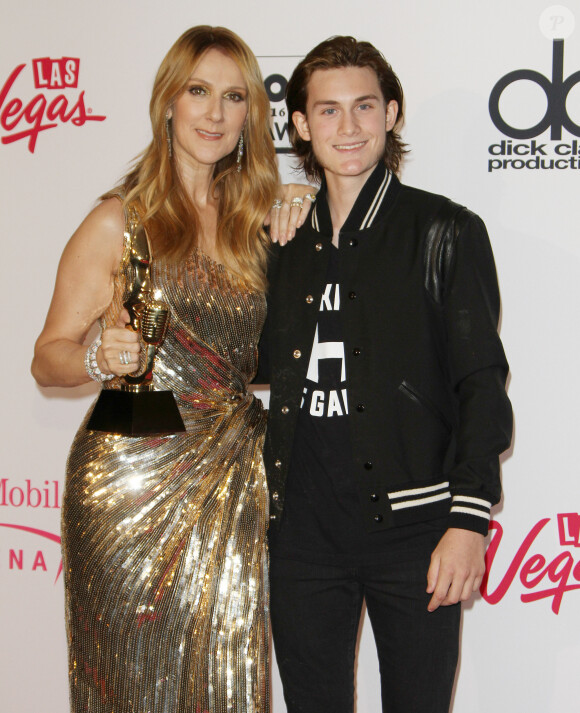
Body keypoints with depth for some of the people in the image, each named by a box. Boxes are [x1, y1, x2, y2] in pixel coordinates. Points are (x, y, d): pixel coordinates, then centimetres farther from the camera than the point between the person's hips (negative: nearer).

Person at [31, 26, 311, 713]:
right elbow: (48, 358, -3)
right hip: (133, 480, -4)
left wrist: (291, 234, 6)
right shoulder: (118, 223, -4)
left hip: (232, 479, 4)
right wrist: (101, 357, -26)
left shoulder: (252, 220, 10)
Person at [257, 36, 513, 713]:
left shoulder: (444, 232, -1)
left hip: (411, 525, -4)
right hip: (304, 525, 4)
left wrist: (469, 519, -14)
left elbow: (481, 383, -6)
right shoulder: (286, 239, 11)